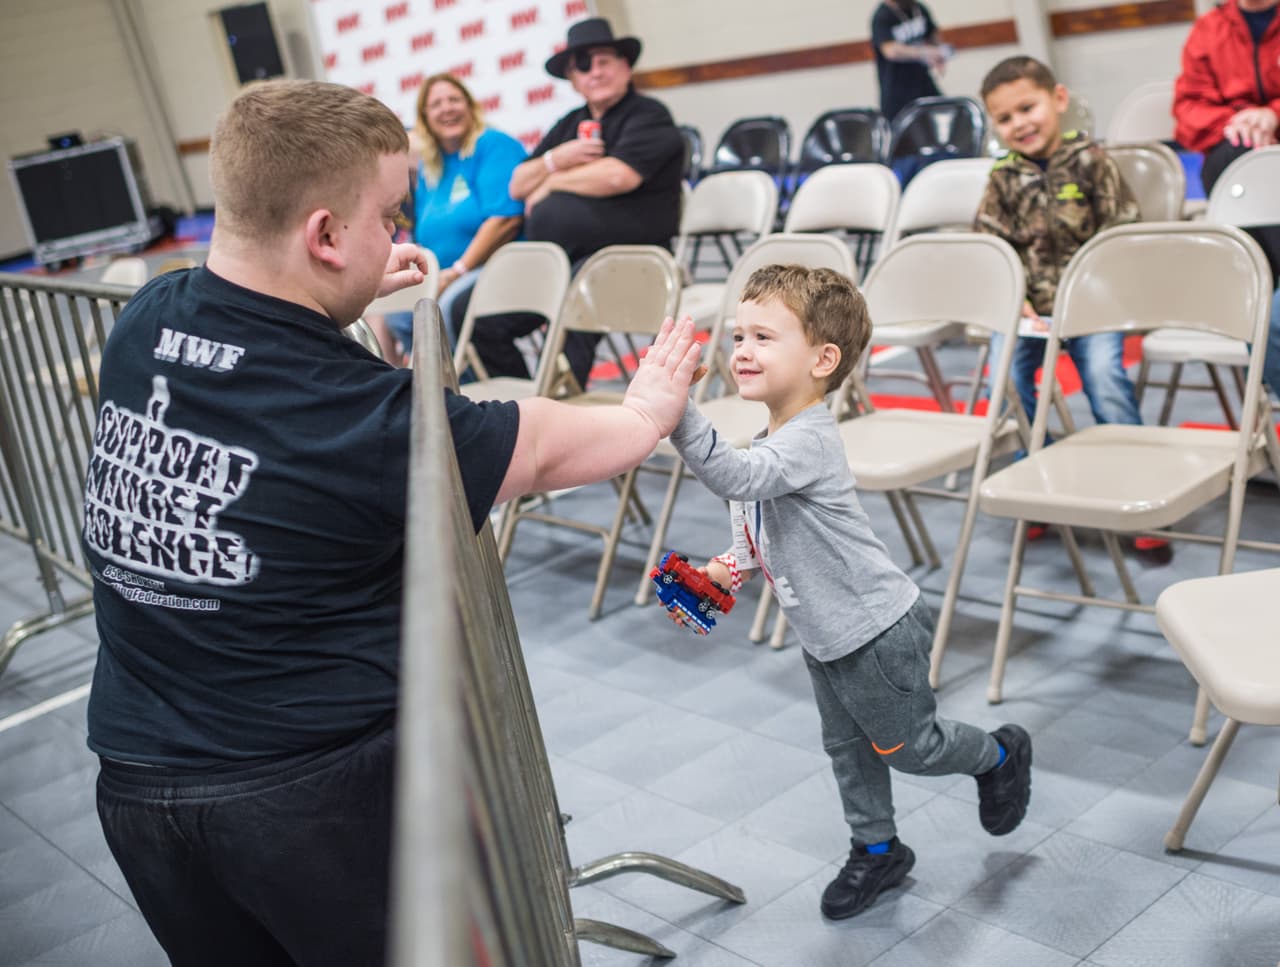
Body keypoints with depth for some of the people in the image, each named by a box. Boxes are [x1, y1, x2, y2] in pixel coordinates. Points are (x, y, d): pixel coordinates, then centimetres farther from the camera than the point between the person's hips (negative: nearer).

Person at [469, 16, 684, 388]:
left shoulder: (648, 116, 1)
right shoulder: (570, 124, 22)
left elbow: (618, 176, -18)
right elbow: (518, 186, 19)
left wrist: (553, 181, -2)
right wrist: (555, 159, -2)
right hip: (557, 262, 7)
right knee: (487, 322, -8)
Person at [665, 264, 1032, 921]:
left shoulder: (807, 441, -30)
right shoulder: (773, 439, 1)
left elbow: (733, 475, -49)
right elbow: (762, 532, 13)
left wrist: (677, 411, -58)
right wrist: (729, 570, -5)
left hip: (877, 631, -9)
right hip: (826, 635, 9)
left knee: (908, 744, 12)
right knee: (847, 746, 20)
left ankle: (1000, 755, 39)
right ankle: (877, 851, 38)